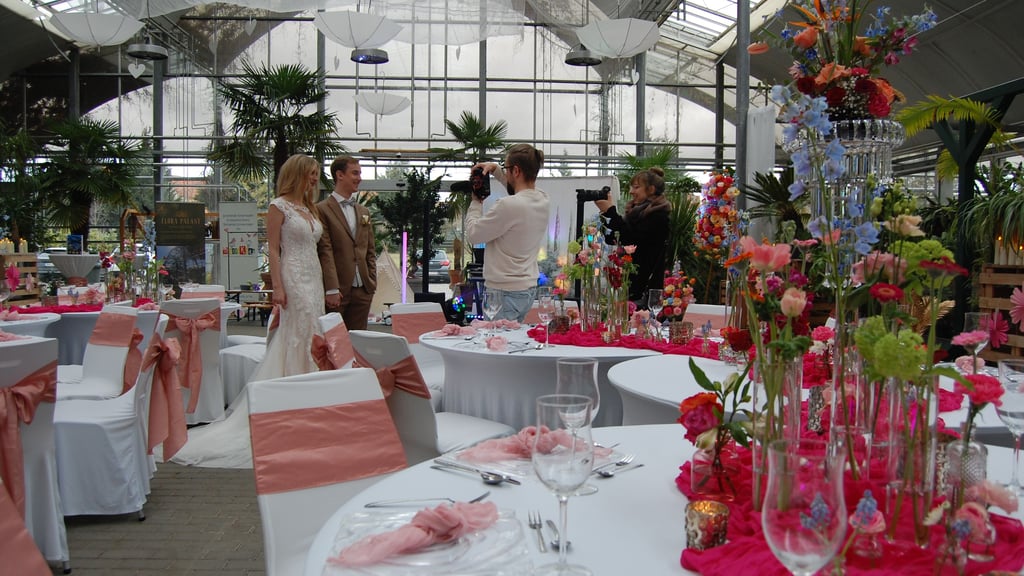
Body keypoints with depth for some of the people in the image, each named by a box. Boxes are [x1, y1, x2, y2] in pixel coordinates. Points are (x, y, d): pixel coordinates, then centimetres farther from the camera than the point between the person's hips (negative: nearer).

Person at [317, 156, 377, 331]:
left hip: (362, 290, 6)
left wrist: (372, 284, 9)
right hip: (337, 290, -6)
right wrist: (332, 289, -16)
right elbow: (325, 252, -11)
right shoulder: (322, 210, -4)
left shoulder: (363, 211, 17)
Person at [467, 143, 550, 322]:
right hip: (527, 289, 8)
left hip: (504, 293, -8)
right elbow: (522, 187, 29)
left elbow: (473, 234, -9)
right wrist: (495, 169, 22)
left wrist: (476, 203, 7)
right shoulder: (542, 200, 3)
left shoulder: (509, 206, -22)